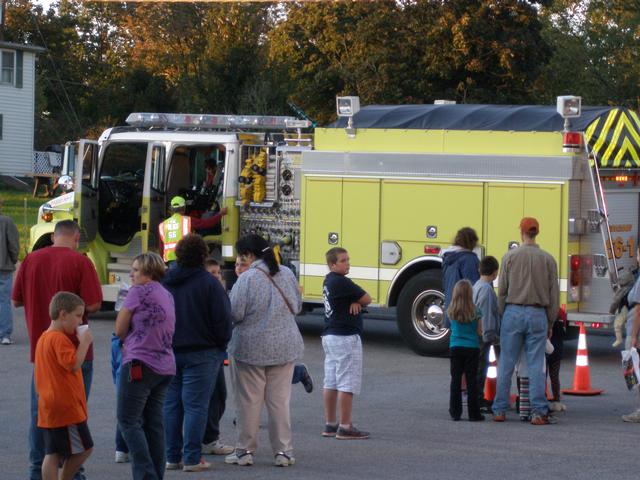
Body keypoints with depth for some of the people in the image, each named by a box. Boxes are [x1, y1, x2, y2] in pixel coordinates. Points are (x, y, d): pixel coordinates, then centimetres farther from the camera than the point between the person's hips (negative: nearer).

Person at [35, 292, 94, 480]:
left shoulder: (43, 338, 17)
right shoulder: (59, 339, -15)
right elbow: (73, 364, -24)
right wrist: (84, 342, -16)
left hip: (48, 409, 10)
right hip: (67, 408, -10)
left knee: (52, 454, 5)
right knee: (84, 448, 0)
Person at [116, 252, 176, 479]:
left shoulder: (138, 291, -7)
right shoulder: (168, 295, 17)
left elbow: (120, 330, -3)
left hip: (140, 364, -8)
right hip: (165, 366, 8)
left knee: (128, 421, -6)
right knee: (154, 423, 10)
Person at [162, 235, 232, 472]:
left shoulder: (163, 281, 5)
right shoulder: (209, 283, -11)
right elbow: (223, 319, -11)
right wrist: (220, 346, 4)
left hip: (168, 352, 5)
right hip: (200, 353, -5)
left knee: (171, 405, 10)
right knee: (195, 405, -2)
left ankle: (172, 456, 13)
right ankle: (192, 459, -3)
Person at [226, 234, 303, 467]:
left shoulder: (247, 278, -16)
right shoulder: (287, 274, 1)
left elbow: (235, 314, -16)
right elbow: (297, 306, 11)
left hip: (251, 347, -4)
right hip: (285, 347, 4)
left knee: (249, 401, 6)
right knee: (280, 400, 9)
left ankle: (245, 451, 12)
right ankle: (283, 451, 10)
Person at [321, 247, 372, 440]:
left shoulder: (329, 280, 12)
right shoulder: (341, 282, -17)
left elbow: (358, 297, 14)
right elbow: (367, 299, -11)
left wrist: (355, 301, -8)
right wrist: (359, 300, 9)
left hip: (330, 335, 10)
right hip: (346, 338, -10)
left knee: (331, 382, 11)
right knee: (348, 383, -6)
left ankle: (330, 425, 16)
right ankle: (345, 428, -6)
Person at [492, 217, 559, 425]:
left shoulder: (510, 256, 0)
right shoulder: (548, 259, 3)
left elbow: (502, 291, 1)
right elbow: (554, 294, 5)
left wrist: (502, 315, 12)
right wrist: (550, 323, 12)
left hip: (513, 312, 0)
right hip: (538, 315, 0)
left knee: (506, 363, 5)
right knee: (536, 365, 1)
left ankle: (499, 410, 7)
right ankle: (538, 413, -1)